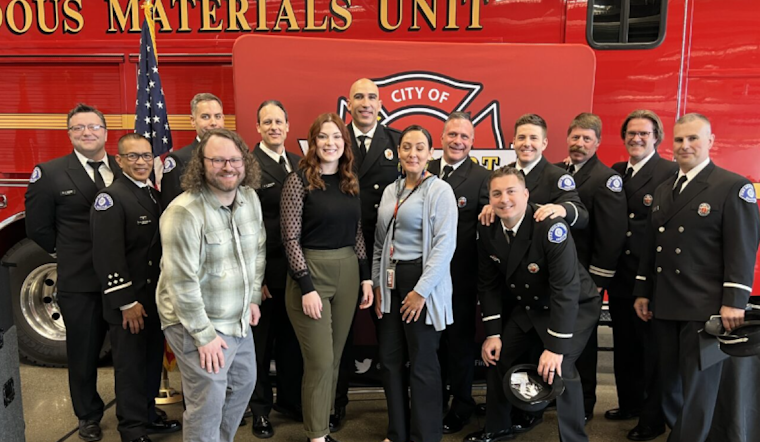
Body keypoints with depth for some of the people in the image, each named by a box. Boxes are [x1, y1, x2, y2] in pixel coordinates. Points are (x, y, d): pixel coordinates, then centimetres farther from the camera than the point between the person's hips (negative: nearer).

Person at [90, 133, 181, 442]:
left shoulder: (155, 196, 10)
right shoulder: (111, 198, -14)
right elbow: (108, 257, -21)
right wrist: (127, 302, -21)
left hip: (155, 298, 8)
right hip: (129, 302, -7)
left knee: (153, 361, 18)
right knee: (130, 366, 5)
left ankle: (148, 416, 34)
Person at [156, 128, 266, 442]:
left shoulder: (250, 198, -1)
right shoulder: (185, 212, -23)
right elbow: (181, 282, -23)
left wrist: (253, 298, 8)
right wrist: (204, 335, -19)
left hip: (238, 319, 8)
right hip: (198, 323, -8)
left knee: (244, 383, 22)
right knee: (207, 405, 1)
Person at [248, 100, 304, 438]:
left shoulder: (299, 163, 8)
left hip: (295, 267, 6)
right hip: (264, 270, -5)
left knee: (291, 338, 18)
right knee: (261, 343, 11)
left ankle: (290, 399, 37)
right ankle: (261, 409, 29)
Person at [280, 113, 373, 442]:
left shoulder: (350, 181, 7)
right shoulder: (299, 180, -9)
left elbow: (356, 233, 12)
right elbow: (290, 238, -11)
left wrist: (365, 276, 7)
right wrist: (307, 287, -15)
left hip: (347, 274, 6)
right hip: (310, 272, -5)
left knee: (334, 358, 13)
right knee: (320, 360, -1)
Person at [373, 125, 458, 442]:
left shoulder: (439, 190, -7)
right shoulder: (390, 191, 12)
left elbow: (445, 244, -15)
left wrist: (421, 291, -18)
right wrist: (377, 283, 8)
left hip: (422, 282, -6)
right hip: (390, 283, 6)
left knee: (422, 363, 4)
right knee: (389, 360, 11)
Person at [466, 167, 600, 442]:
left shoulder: (550, 227, -31)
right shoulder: (486, 231, -12)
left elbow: (566, 289, -32)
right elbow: (489, 284, -3)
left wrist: (555, 346, -32)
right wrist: (492, 333, -6)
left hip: (575, 306, -6)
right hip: (528, 306, 6)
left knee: (558, 368, -21)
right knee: (496, 356, 8)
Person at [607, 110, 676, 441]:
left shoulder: (672, 172, -10)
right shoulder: (615, 172, 9)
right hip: (620, 276, 6)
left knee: (652, 347, 8)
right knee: (624, 345, 18)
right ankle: (629, 403, 36)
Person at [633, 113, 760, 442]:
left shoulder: (734, 187, -6)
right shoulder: (663, 190, 14)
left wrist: (734, 301, -17)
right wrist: (643, 291, 13)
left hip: (705, 306, -6)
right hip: (665, 304, 6)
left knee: (697, 385, 3)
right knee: (670, 380, 14)